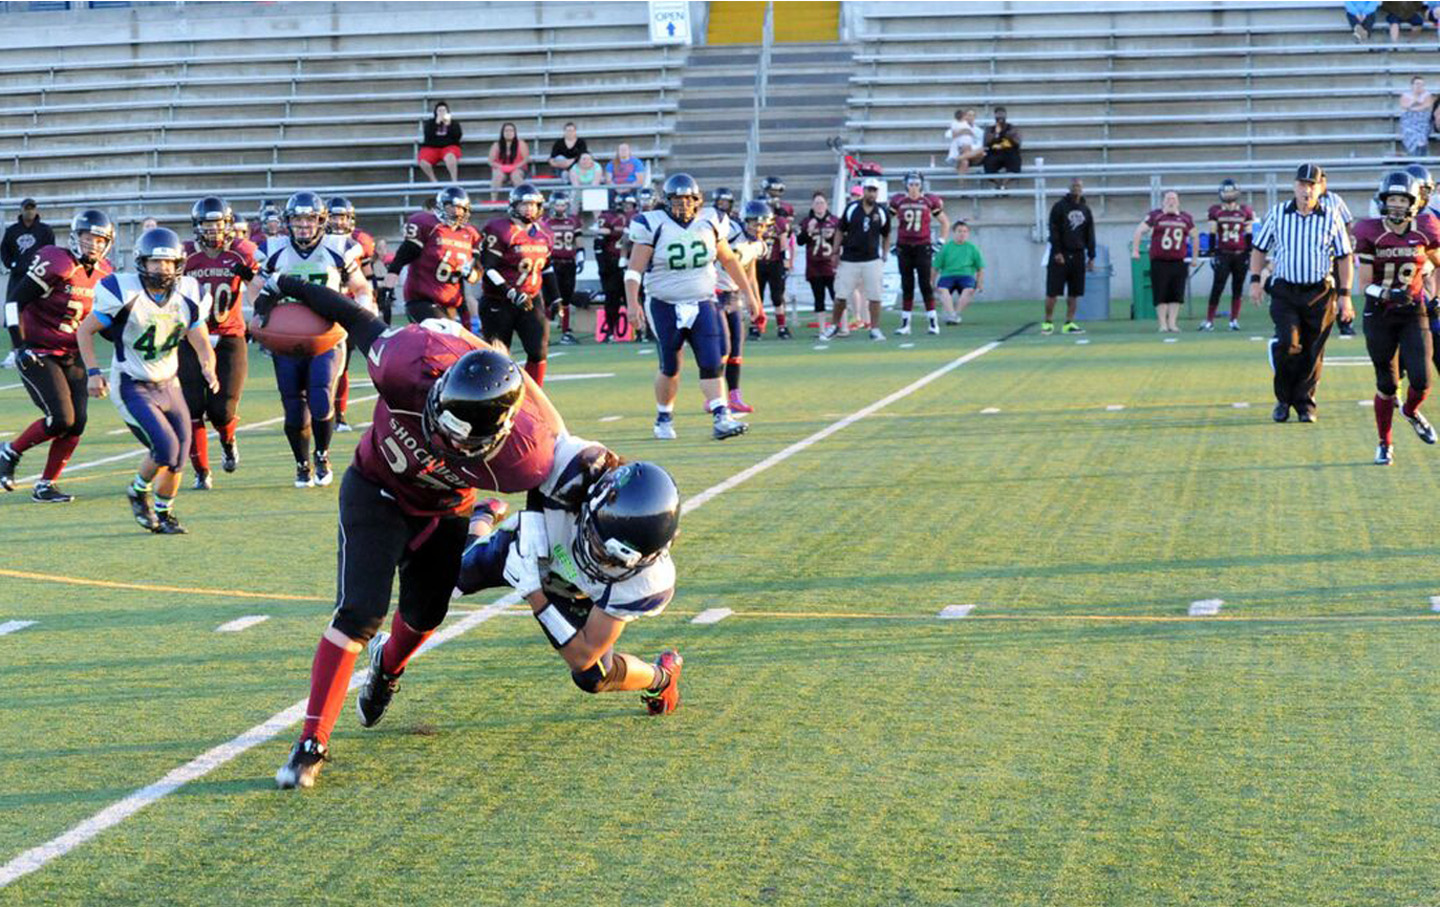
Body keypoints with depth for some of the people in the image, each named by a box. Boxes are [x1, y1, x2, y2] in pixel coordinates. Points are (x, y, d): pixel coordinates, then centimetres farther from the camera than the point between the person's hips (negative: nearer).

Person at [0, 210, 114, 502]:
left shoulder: (103, 275, 5)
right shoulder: (56, 265, -18)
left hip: (72, 356, 7)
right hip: (38, 354, -7)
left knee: (76, 424, -2)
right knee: (61, 420, -16)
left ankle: (46, 486, 10)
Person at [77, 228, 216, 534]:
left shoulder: (188, 297, -5)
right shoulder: (125, 294, -19)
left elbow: (202, 345, 1)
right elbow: (85, 331, -8)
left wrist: (208, 368, -21)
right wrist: (93, 372, -15)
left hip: (168, 385, 5)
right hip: (132, 387, -5)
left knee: (177, 458, 6)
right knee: (165, 448, -20)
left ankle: (163, 514, 29)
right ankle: (139, 492, 8)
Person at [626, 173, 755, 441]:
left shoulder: (709, 222, 1)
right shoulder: (654, 226, -10)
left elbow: (729, 260, 14)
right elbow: (634, 269, -11)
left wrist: (748, 293, 16)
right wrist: (632, 303, -24)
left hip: (702, 305, 2)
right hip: (665, 306, -2)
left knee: (712, 363, -10)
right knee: (670, 368, 5)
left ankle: (721, 419, -14)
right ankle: (664, 419, 24)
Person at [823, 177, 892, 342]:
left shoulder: (882, 212, 2)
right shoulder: (851, 208, -1)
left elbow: (886, 236, 14)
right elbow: (841, 232, 8)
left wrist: (885, 256, 5)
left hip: (872, 260, 0)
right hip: (849, 259, 0)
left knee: (875, 296, -2)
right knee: (841, 295, 1)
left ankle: (875, 329, 6)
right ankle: (834, 325, 18)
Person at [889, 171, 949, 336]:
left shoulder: (929, 201, 1)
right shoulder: (897, 201, 3)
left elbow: (945, 223, 11)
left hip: (923, 246, -1)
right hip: (903, 247, 2)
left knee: (926, 284, -4)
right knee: (906, 285, 5)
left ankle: (933, 322, 0)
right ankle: (905, 323, 8)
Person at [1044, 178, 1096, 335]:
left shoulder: (1086, 210, 13)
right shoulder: (1059, 207, -2)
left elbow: (1090, 235, 15)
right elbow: (1054, 231, -7)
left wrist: (1091, 256, 10)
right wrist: (1057, 252, -15)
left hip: (1077, 256, 4)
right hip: (1060, 255, -4)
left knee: (1074, 293, 2)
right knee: (1052, 292, -5)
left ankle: (1069, 323, 6)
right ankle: (1048, 322, 2)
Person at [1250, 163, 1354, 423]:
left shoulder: (1330, 218, 1)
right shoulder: (1276, 215, 2)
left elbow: (1344, 257, 6)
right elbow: (1259, 248, 12)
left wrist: (1344, 295, 3)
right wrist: (1255, 280, 2)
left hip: (1319, 294, 1)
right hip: (1284, 291, -1)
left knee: (1312, 353, 3)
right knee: (1287, 344, -16)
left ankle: (1304, 402, 19)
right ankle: (1283, 399, 5)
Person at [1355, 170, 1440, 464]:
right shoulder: (1371, 233, -9)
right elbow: (1364, 282, -8)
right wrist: (1385, 293, -26)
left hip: (1413, 313, 1)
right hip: (1379, 315, -1)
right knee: (1387, 385, 3)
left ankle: (1411, 411, 26)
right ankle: (1384, 444, 22)